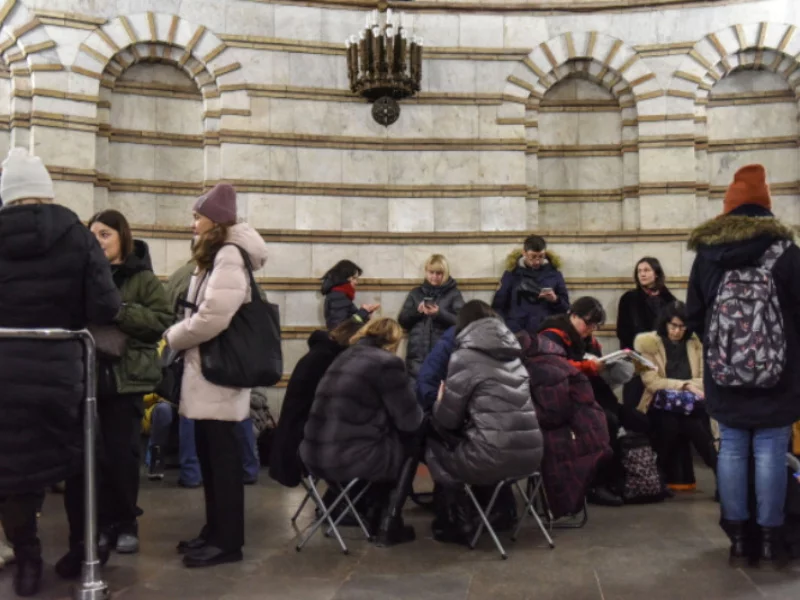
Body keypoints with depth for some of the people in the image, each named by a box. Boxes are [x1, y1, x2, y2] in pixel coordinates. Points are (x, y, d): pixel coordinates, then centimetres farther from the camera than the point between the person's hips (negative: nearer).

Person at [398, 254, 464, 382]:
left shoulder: (453, 294, 6)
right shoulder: (416, 293, 14)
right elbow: (402, 321, 10)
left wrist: (439, 313, -19)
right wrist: (416, 311, -8)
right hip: (417, 355, 3)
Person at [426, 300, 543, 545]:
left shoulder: (465, 356, -4)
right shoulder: (513, 353, 15)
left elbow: (447, 419, 0)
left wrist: (440, 402, 22)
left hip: (495, 458, -7)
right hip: (530, 454, 7)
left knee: (435, 446, 21)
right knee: (461, 440, 32)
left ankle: (457, 524, 21)